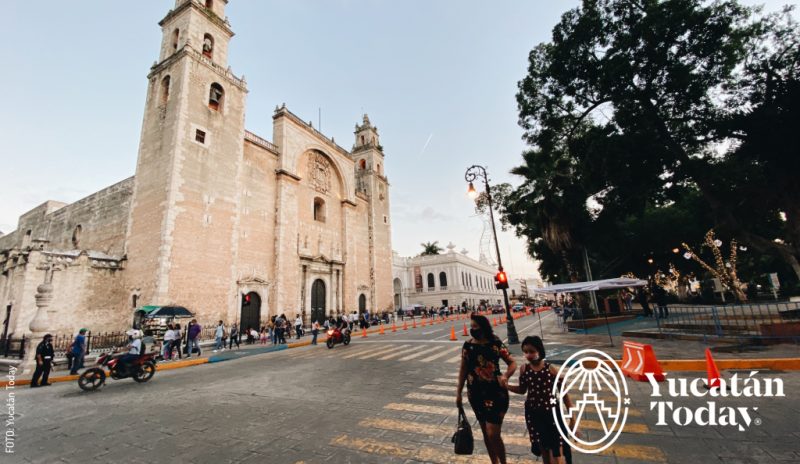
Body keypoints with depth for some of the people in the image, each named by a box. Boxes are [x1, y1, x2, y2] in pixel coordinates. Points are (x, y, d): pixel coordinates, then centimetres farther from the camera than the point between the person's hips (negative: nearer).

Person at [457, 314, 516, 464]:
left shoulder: (496, 344, -11)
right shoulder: (467, 346, -4)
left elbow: (512, 363, -4)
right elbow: (463, 370, 4)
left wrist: (505, 376, -24)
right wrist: (458, 393, 6)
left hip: (496, 392, -3)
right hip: (476, 393, 4)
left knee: (493, 434, -3)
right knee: (485, 433, 17)